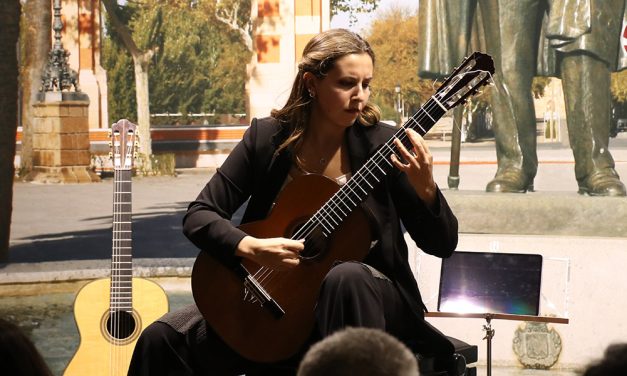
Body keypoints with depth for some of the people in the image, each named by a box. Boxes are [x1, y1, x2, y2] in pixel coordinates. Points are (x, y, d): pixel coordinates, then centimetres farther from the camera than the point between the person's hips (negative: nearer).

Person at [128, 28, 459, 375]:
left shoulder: (381, 143, -7)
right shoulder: (267, 137, -3)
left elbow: (443, 245, -6)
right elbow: (199, 216, -2)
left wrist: (425, 189, -26)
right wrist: (251, 248, -22)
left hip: (364, 299, -1)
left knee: (345, 278, -38)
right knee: (163, 339, -19)